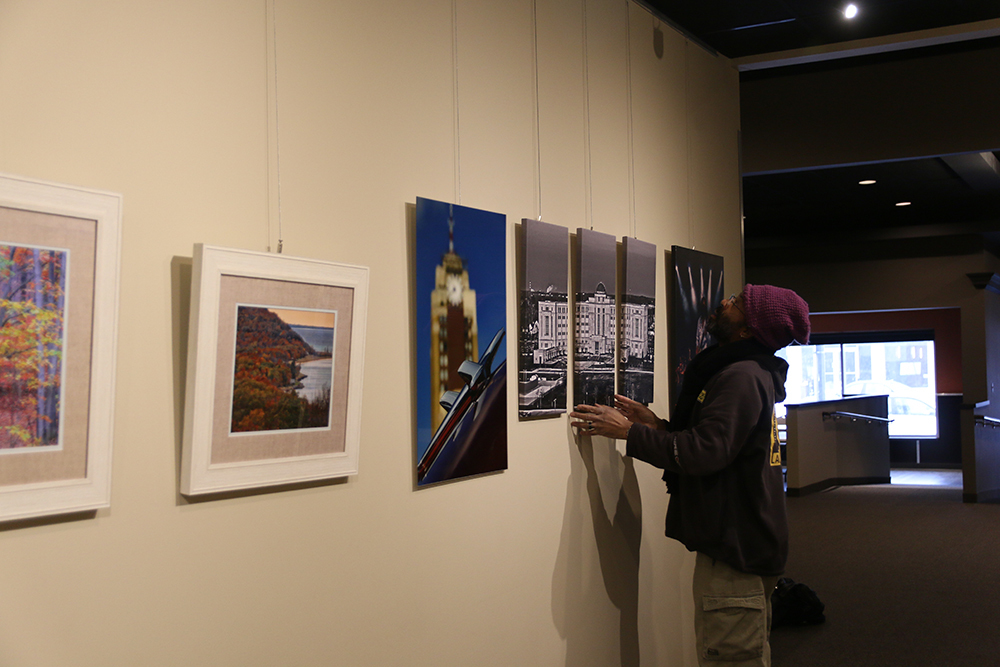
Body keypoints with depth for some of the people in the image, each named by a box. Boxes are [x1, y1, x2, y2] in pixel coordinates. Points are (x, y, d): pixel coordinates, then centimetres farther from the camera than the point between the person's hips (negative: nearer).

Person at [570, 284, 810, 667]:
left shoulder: (742, 376, -18)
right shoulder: (749, 372, 16)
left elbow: (705, 452, -27)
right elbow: (716, 442, 19)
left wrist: (628, 431, -19)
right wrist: (656, 426, 8)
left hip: (736, 548, -11)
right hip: (739, 543, 11)